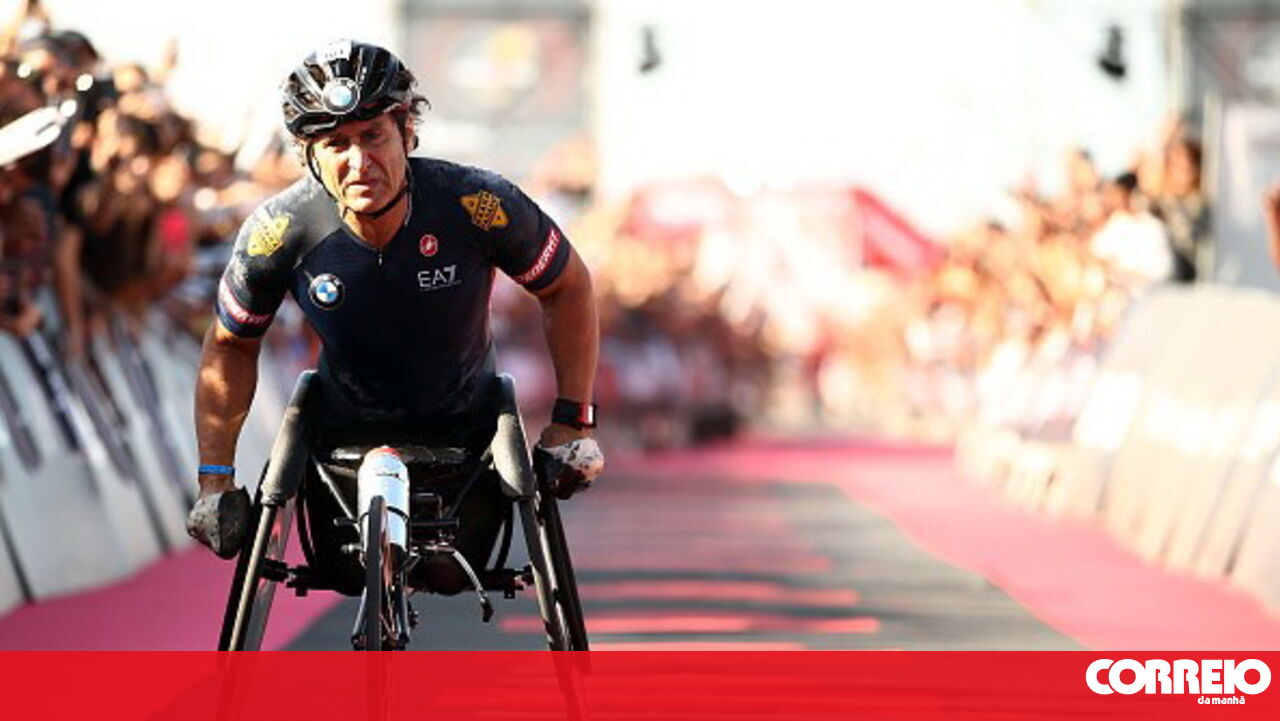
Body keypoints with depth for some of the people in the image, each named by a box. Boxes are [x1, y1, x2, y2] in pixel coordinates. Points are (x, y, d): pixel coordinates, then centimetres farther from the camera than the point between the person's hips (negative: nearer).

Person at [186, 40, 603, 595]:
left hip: (463, 428, 0)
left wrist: (574, 420, -17)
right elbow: (230, 345, -9)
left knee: (450, 578, -3)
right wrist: (215, 481, -12)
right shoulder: (279, 232, -27)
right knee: (349, 580, 3)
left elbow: (568, 288, -12)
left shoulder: (478, 205, -30)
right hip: (346, 433, 1)